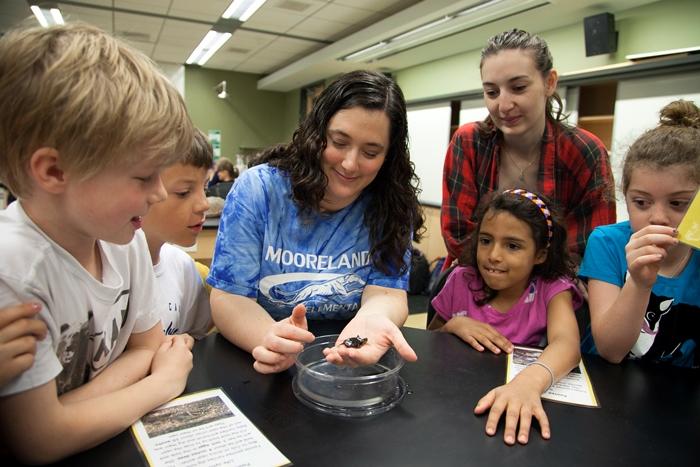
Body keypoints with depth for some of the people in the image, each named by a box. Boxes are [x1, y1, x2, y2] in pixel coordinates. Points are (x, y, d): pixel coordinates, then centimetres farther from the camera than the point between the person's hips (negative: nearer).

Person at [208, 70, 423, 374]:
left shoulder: (393, 209, -5)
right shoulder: (257, 189, -10)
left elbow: (386, 292, -11)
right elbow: (228, 297, -11)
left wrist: (372, 318, -35)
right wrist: (268, 337, -32)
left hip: (352, 367, 1)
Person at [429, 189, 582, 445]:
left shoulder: (553, 288, -6)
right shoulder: (461, 281, -2)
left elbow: (567, 344, -26)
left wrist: (529, 382, -45)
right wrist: (453, 326, -12)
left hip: (517, 404, 0)